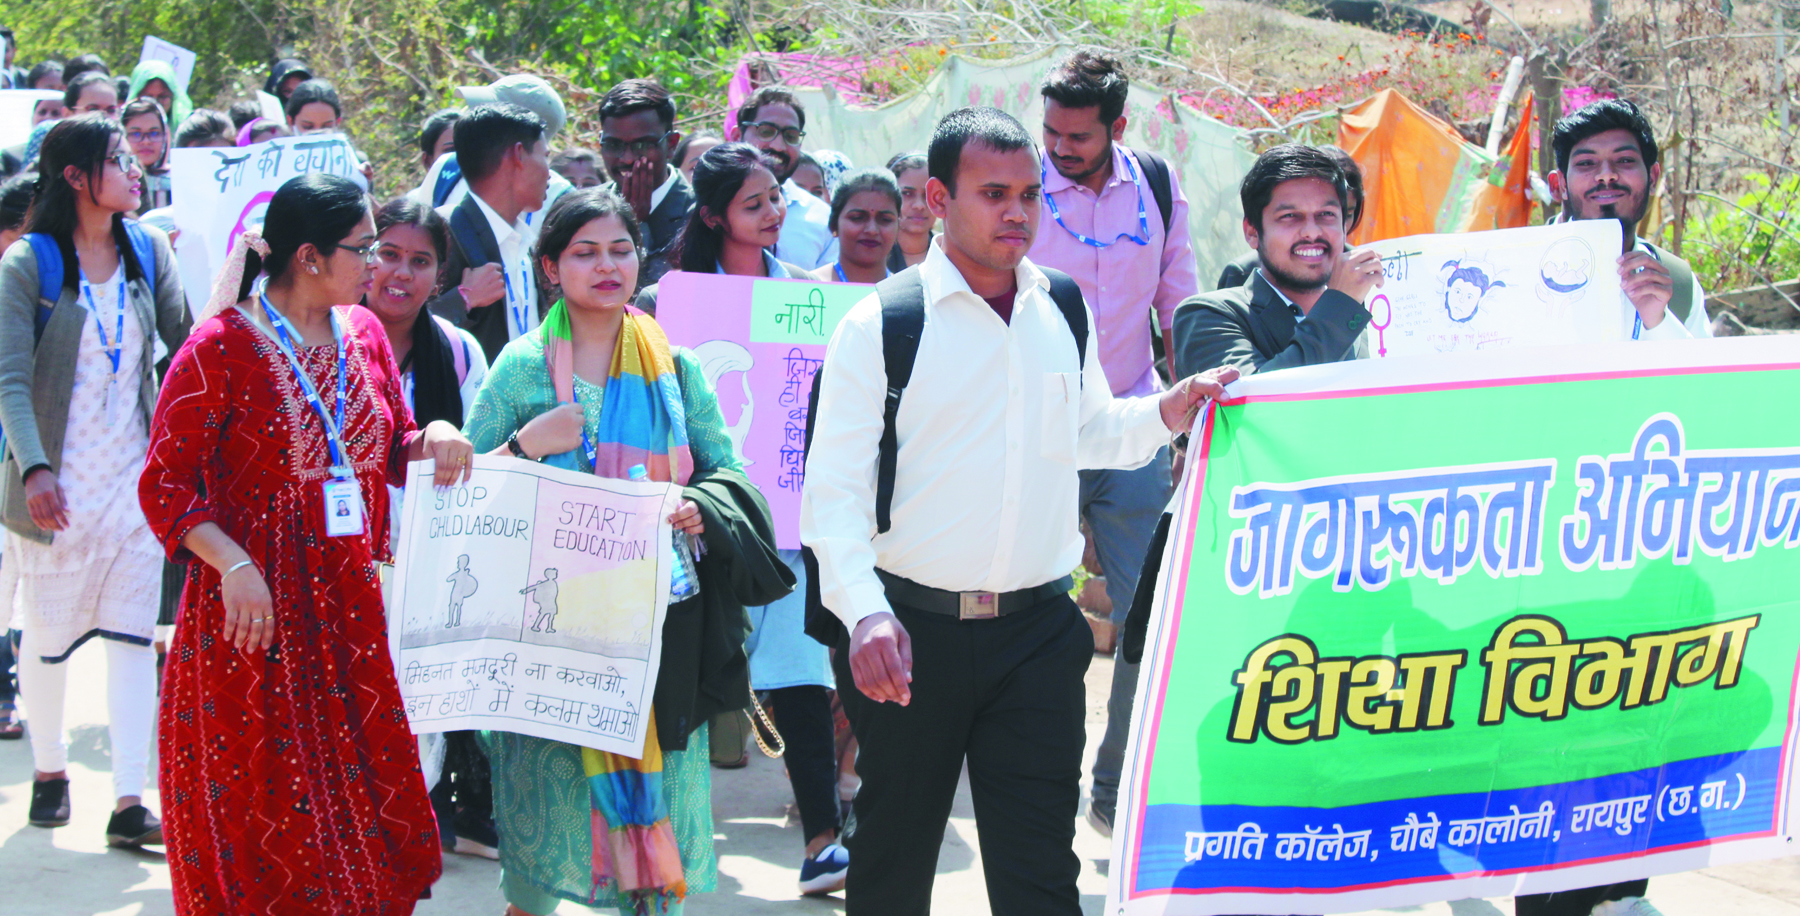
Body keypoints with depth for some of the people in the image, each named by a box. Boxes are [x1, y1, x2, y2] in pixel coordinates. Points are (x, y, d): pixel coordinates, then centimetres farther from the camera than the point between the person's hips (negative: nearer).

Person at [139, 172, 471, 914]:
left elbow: (391, 450, 19)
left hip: (350, 609, 6)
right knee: (261, 823, -1)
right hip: (257, 612, -6)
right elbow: (165, 483, -11)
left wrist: (432, 440, -4)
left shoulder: (363, 333, 10)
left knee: (372, 813, 8)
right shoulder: (222, 346, -10)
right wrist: (231, 564, -24)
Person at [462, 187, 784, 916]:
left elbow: (730, 473, 9)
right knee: (551, 786, -4)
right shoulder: (522, 368, 2)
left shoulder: (674, 368, 8)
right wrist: (526, 445, -14)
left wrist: (701, 508, -11)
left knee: (655, 788, 3)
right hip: (552, 618, -2)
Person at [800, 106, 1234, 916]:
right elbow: (834, 485, -11)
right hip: (913, 631, -3)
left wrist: (1166, 412, 2)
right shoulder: (880, 324, -8)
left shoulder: (1063, 314, 8)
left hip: (1037, 630, 3)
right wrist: (863, 612, -25)